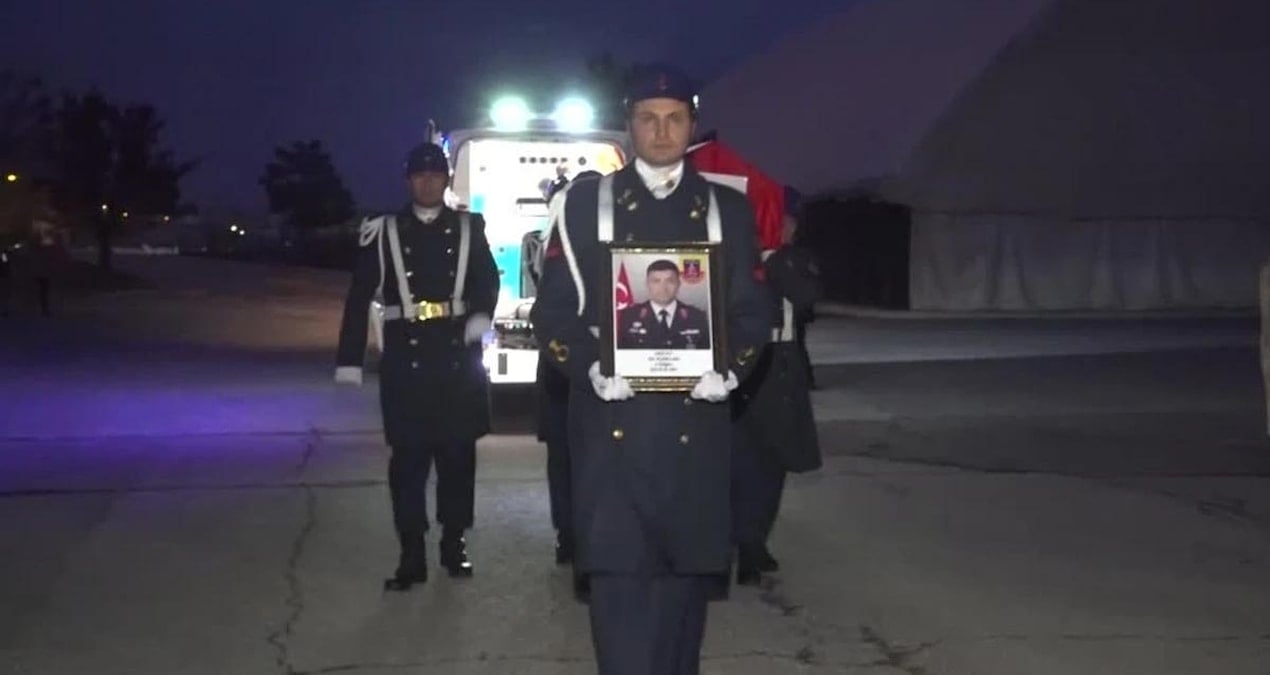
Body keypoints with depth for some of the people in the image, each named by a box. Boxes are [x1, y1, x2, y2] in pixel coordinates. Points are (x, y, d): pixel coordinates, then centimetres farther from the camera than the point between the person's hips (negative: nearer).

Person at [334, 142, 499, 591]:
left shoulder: (469, 228, 9)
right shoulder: (384, 232, 6)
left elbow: (488, 279, 6)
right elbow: (359, 298, 3)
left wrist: (480, 316, -17)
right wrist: (349, 361, -3)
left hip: (458, 355, 1)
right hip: (406, 357, -1)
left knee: (458, 452, 7)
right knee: (408, 456, -1)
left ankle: (454, 544, 21)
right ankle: (412, 555, 5)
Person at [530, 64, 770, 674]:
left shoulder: (728, 209, 11)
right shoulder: (585, 203, 6)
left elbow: (752, 312, 9)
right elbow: (553, 309, 3)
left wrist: (728, 370, -10)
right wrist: (590, 369, -14)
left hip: (694, 424, 2)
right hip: (612, 424, -2)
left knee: (686, 570, 12)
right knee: (617, 574, -6)